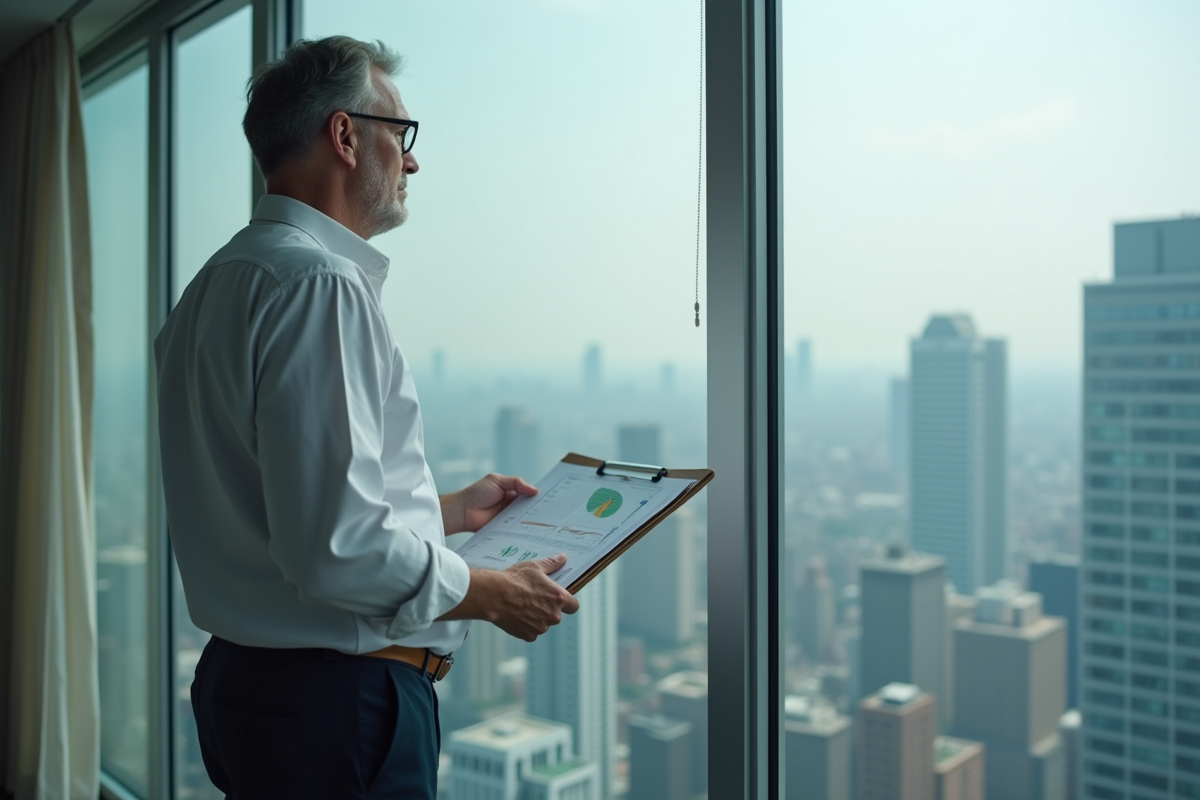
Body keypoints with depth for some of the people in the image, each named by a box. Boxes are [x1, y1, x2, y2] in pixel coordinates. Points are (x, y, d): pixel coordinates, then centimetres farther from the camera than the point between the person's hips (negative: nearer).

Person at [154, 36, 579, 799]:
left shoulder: (222, 281, 12)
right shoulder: (320, 283, -20)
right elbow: (336, 546, -27)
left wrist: (447, 509, 20)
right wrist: (495, 594, -12)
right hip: (336, 701, -10)